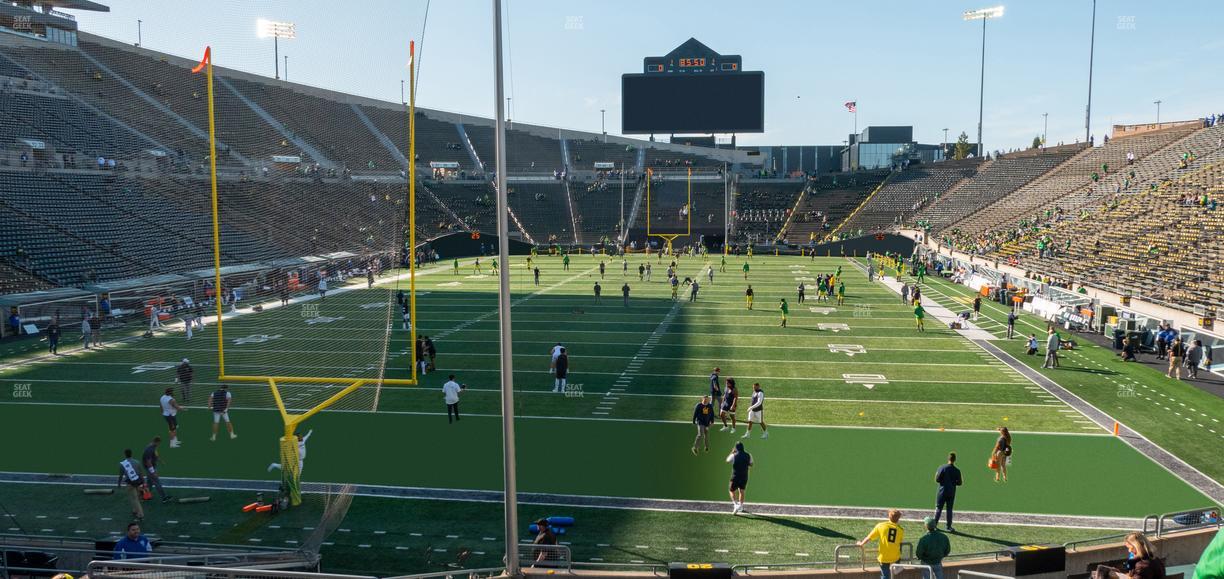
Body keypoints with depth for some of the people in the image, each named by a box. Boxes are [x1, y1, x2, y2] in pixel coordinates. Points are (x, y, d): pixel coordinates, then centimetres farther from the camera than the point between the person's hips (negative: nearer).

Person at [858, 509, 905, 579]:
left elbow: (869, 538, 0)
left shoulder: (880, 526, -4)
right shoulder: (901, 530, -1)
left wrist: (861, 544, 17)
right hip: (895, 557, 1)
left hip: (884, 557, -1)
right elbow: (900, 543, 6)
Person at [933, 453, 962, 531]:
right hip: (951, 492, 1)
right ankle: (949, 527, 14)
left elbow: (937, 480, -12)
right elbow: (959, 483, -1)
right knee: (949, 509, 11)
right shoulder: (957, 471, -6)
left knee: (938, 508, 9)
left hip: (942, 491, -1)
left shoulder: (942, 468, -12)